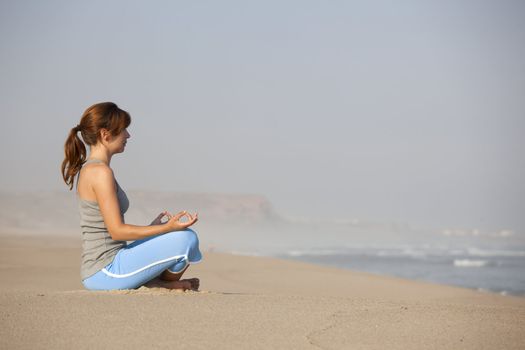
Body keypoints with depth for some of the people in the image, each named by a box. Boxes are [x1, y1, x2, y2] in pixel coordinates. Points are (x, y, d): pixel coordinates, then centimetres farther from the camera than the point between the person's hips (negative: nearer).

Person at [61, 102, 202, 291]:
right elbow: (117, 231, -20)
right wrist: (168, 227, -20)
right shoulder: (101, 172, -15)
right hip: (106, 272, -10)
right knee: (186, 238, -14)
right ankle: (165, 284, 8)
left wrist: (153, 228, 20)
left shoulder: (88, 169, 15)